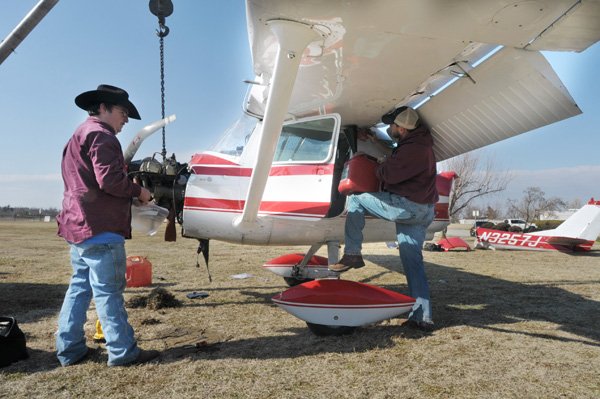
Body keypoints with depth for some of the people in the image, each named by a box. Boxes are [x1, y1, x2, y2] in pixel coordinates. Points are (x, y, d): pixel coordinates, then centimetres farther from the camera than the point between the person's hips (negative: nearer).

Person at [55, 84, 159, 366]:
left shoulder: (79, 135, 24)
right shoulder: (100, 135, -9)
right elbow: (109, 179, -21)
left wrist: (130, 192, 13)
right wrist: (138, 191, -6)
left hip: (78, 226, 10)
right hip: (100, 227, -10)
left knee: (80, 286, 13)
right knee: (108, 290, -7)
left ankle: (69, 348, 19)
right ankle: (122, 351, 0)